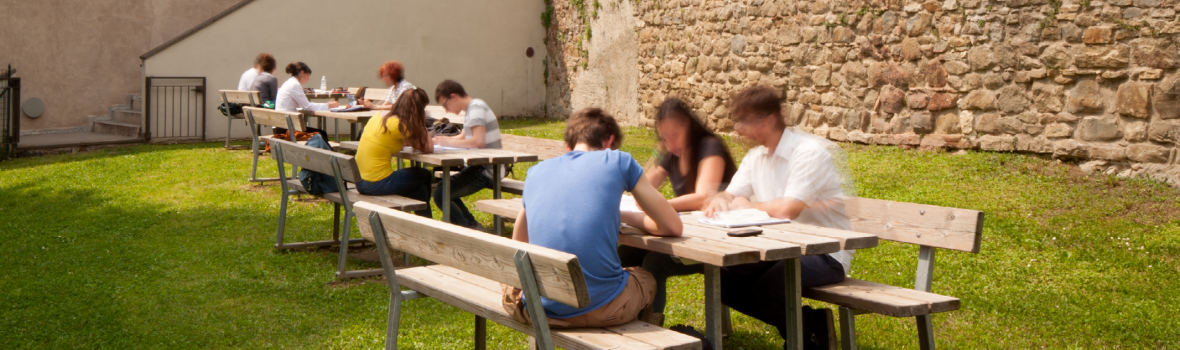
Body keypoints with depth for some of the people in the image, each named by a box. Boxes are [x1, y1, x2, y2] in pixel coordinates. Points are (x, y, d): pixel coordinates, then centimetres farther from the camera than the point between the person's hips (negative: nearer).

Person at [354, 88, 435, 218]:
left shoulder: (378, 117, 7)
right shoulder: (399, 125, -17)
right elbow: (428, 149, -10)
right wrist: (421, 128, 1)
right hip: (378, 184, -8)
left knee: (420, 188, 24)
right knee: (425, 176, 18)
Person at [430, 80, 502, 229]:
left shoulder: (476, 109, -16)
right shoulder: (473, 107, 15)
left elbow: (479, 141, -30)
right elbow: (463, 137, 24)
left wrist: (449, 142, -18)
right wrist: (443, 140, 5)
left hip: (485, 172, -11)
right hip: (480, 167, 11)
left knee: (440, 194, -17)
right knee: (444, 185, 25)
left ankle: (471, 231, -8)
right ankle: (472, 224, 19)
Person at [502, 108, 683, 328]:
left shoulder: (536, 172, 15)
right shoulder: (618, 161, 5)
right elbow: (673, 227, 8)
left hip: (542, 309, 3)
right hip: (600, 308, -2)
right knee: (647, 279, 30)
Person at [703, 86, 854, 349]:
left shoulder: (809, 152, -19)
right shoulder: (756, 156, 8)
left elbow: (786, 210, -29)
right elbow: (731, 195, 7)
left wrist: (747, 205, -11)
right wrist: (720, 200, -18)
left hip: (825, 252, -8)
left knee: (767, 287, -32)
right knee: (723, 279, -7)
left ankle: (813, 328, -1)